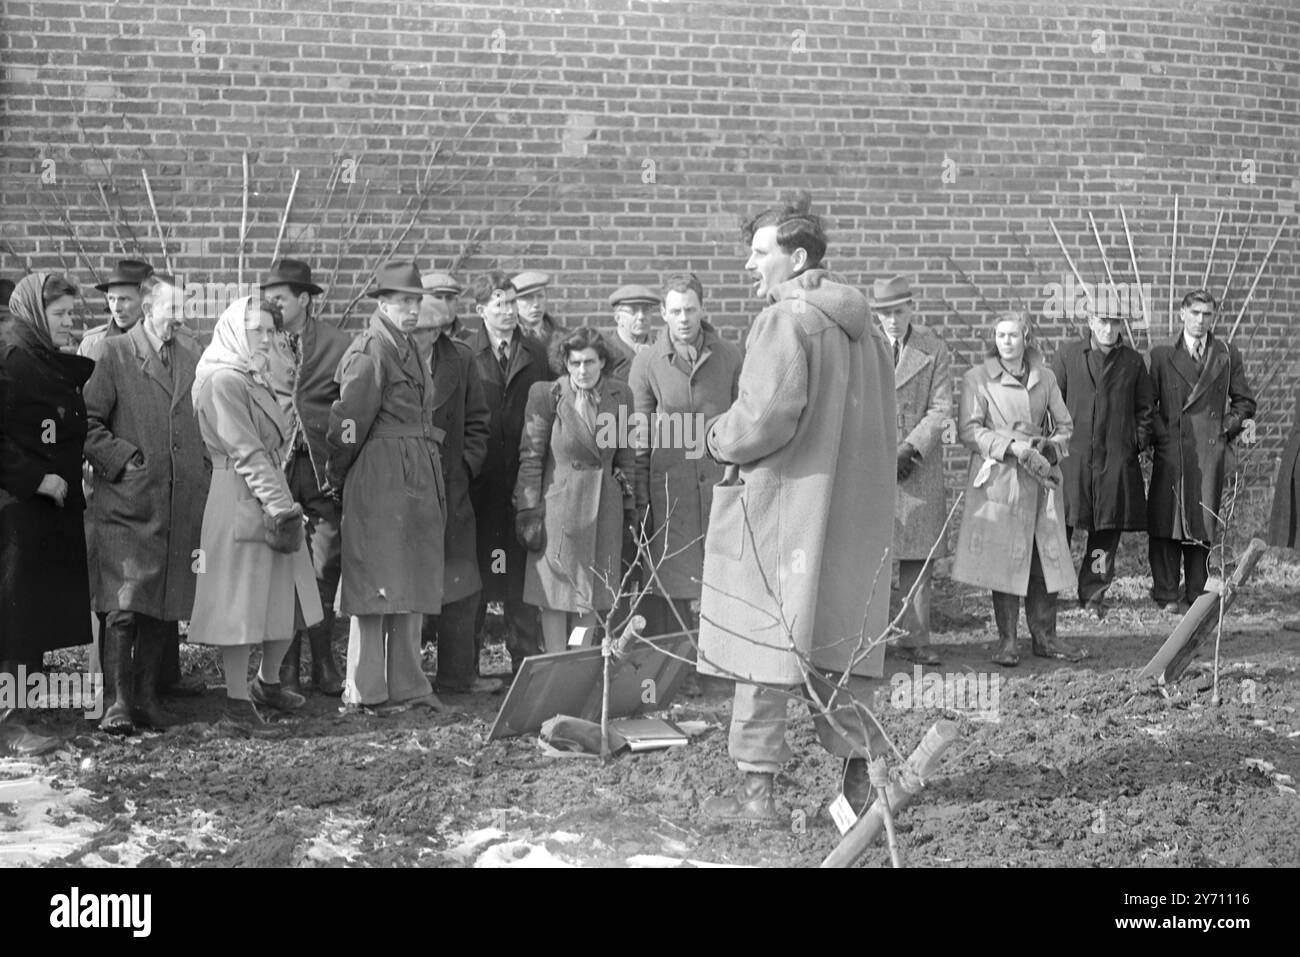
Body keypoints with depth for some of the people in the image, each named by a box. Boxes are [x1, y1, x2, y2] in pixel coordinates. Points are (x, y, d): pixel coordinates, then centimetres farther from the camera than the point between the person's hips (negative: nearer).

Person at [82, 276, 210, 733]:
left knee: (166, 607, 7)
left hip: (184, 505, 5)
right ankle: (119, 701, -3)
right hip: (128, 504, -4)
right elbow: (88, 421, -3)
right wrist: (122, 459, -10)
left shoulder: (192, 354, 14)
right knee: (123, 607, -9)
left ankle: (146, 695, 17)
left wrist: (205, 467, 10)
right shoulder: (114, 353, -1)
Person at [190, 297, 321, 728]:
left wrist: (284, 504, 14)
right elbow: (245, 452, -17)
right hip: (241, 502, -9)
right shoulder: (223, 381, -12)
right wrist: (279, 507, -20)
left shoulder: (255, 380, 19)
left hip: (270, 497, 9)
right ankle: (238, 699, 6)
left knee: (286, 601, 11)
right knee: (241, 602, -2)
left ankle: (268, 683, 27)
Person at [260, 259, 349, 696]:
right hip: (273, 467, 1)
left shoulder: (338, 345, 2)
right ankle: (285, 673, 8)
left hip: (324, 470, 0)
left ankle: (324, 668, 12)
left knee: (325, 571, 2)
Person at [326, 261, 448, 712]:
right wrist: (337, 478, -2)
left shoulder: (409, 349, 16)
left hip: (419, 482, 9)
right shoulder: (369, 352, -12)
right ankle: (364, 692, 2)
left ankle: (407, 686, 19)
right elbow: (350, 424, -11)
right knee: (376, 587, -4)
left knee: (413, 586, 12)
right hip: (380, 478, -9)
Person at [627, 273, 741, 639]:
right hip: (668, 488, -1)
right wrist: (639, 506, 0)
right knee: (666, 586, 0)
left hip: (721, 484, 1)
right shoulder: (646, 363, 2)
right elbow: (638, 440, 3)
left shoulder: (730, 357, 5)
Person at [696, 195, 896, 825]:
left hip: (781, 507, -8)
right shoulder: (861, 323, 13)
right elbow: (876, 422, 18)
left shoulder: (785, 319, -13)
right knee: (840, 641, 14)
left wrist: (721, 440, -5)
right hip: (852, 510, 8)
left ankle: (757, 790, 1)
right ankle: (858, 777, 18)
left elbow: (767, 414, -24)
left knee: (762, 642, -1)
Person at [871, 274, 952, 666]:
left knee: (919, 555, 1)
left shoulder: (934, 350, 5)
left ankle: (914, 640, 7)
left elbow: (940, 408, 1)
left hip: (918, 462, 1)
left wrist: (909, 449, -11)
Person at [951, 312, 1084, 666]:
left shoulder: (1045, 377, 12)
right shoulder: (978, 378, 1)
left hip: (1042, 478, 4)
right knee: (1004, 561, -4)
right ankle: (1007, 640, 4)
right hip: (999, 480, -3)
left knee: (1046, 558, 2)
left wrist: (1050, 447, -4)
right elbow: (968, 430, -5)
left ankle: (1045, 637, 11)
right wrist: (1013, 446, -15)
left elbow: (1063, 425, 17)